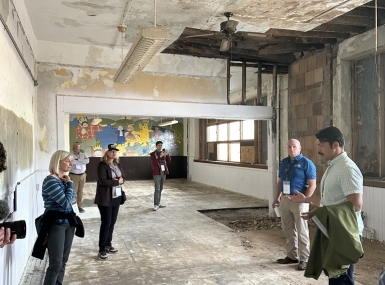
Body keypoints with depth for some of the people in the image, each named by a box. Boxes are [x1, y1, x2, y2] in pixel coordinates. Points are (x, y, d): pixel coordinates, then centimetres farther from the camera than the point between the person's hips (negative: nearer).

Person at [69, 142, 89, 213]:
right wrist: (82, 161, -11)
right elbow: (72, 161, -22)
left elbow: (87, 161, -11)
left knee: (80, 191, 9)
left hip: (82, 175, 3)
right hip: (73, 175, -3)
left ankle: (80, 206, 16)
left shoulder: (83, 155, 8)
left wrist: (77, 160, -13)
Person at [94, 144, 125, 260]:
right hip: (105, 198, -7)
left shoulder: (118, 164, 10)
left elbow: (123, 178, 11)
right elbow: (103, 181, -22)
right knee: (106, 223, -2)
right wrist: (117, 181, -14)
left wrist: (120, 180, -11)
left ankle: (108, 244, 28)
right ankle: (102, 249, 8)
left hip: (116, 197, 7)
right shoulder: (102, 165, -13)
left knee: (112, 222, 14)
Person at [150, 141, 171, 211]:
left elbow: (169, 161, 1)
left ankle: (158, 203, 19)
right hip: (157, 173, -5)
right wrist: (160, 156, -28)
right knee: (157, 189, -10)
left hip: (163, 172, 5)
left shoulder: (164, 152, 9)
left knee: (160, 189, 11)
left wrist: (167, 155, -16)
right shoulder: (153, 154, -5)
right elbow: (154, 163, -18)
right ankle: (156, 205, -7)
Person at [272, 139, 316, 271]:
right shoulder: (283, 162, 11)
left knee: (302, 232, 2)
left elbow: (312, 185, -13)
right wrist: (277, 197, 12)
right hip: (284, 199, 7)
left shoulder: (306, 163, -9)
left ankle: (304, 259, 12)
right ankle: (291, 256, 27)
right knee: (288, 231, 15)